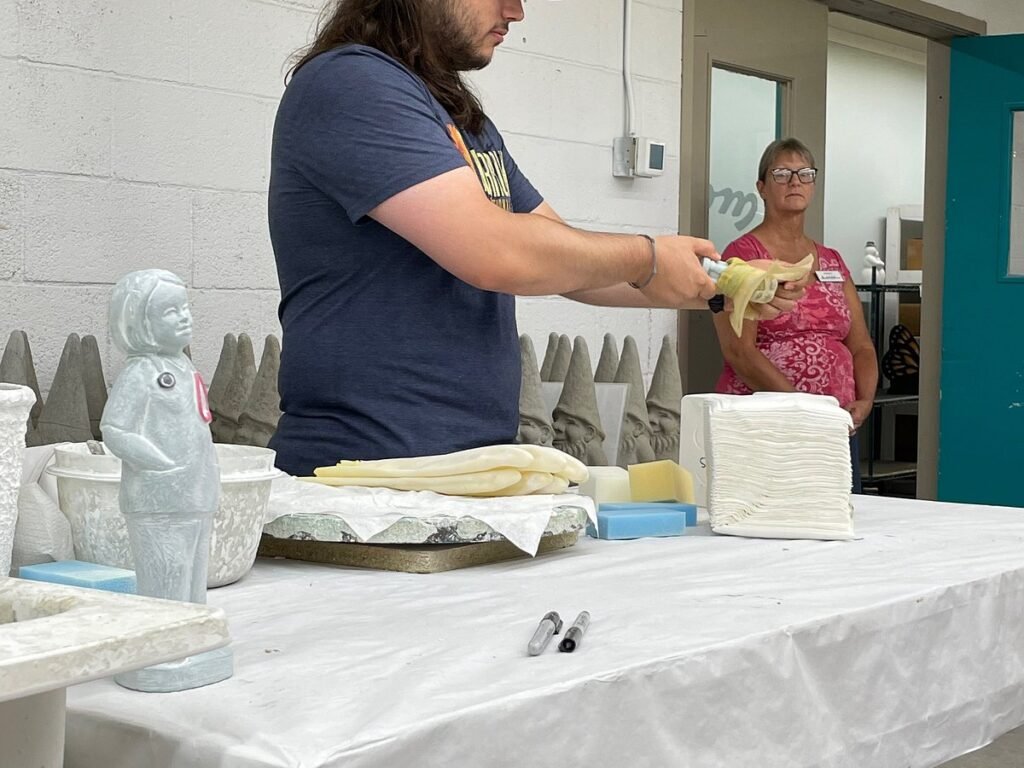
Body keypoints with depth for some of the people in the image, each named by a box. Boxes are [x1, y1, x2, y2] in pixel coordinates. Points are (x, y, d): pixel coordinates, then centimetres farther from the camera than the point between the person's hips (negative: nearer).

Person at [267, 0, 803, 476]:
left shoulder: (466, 119, 17)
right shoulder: (348, 83, -12)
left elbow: (569, 262, 21)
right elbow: (494, 253, -21)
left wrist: (711, 285, 9)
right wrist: (646, 259, -6)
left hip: (479, 457, 8)